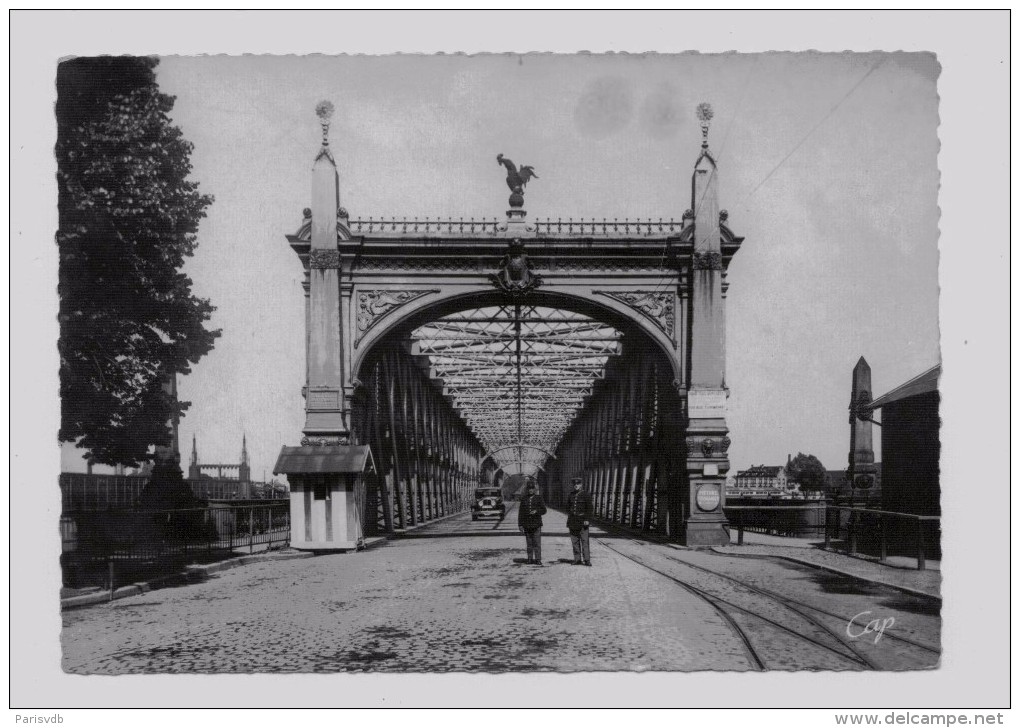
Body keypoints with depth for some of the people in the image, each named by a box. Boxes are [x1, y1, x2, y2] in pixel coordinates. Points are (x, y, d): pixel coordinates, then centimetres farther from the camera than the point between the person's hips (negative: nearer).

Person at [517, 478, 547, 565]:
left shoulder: (538, 498, 5)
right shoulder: (524, 499, 8)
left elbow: (544, 510, 5)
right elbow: (520, 513, 9)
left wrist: (536, 511, -14)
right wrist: (520, 524, 3)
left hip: (536, 525, -2)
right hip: (527, 525, 2)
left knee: (537, 543, -6)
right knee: (529, 543, 7)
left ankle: (538, 559, -2)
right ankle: (530, 558, 14)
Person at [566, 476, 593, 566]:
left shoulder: (585, 495, -2)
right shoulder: (571, 495, 12)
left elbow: (589, 508, -5)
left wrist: (587, 519, -12)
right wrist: (568, 520, 13)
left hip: (582, 521, -5)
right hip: (573, 521, 5)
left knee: (584, 541, -7)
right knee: (574, 541, 5)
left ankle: (587, 560, -5)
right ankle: (577, 560, 10)